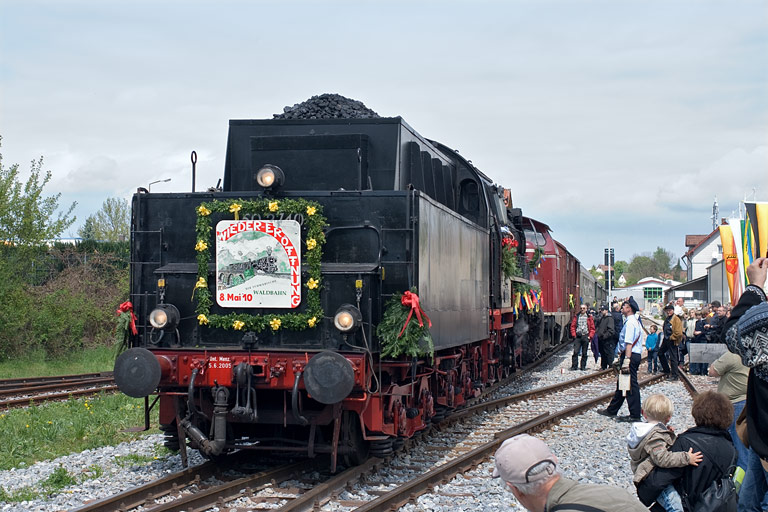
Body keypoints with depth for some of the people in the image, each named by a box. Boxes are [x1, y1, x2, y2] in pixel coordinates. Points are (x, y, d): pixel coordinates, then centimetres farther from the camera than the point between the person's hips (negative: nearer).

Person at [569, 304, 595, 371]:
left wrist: (590, 336, -3)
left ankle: (583, 366, 14)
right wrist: (574, 335, -2)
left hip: (585, 337, 0)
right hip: (578, 336, 0)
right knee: (575, 352, -8)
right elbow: (572, 326, 8)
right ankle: (574, 366, -5)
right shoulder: (576, 317, 8)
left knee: (584, 353, 6)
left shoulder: (589, 317, 6)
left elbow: (592, 328, 6)